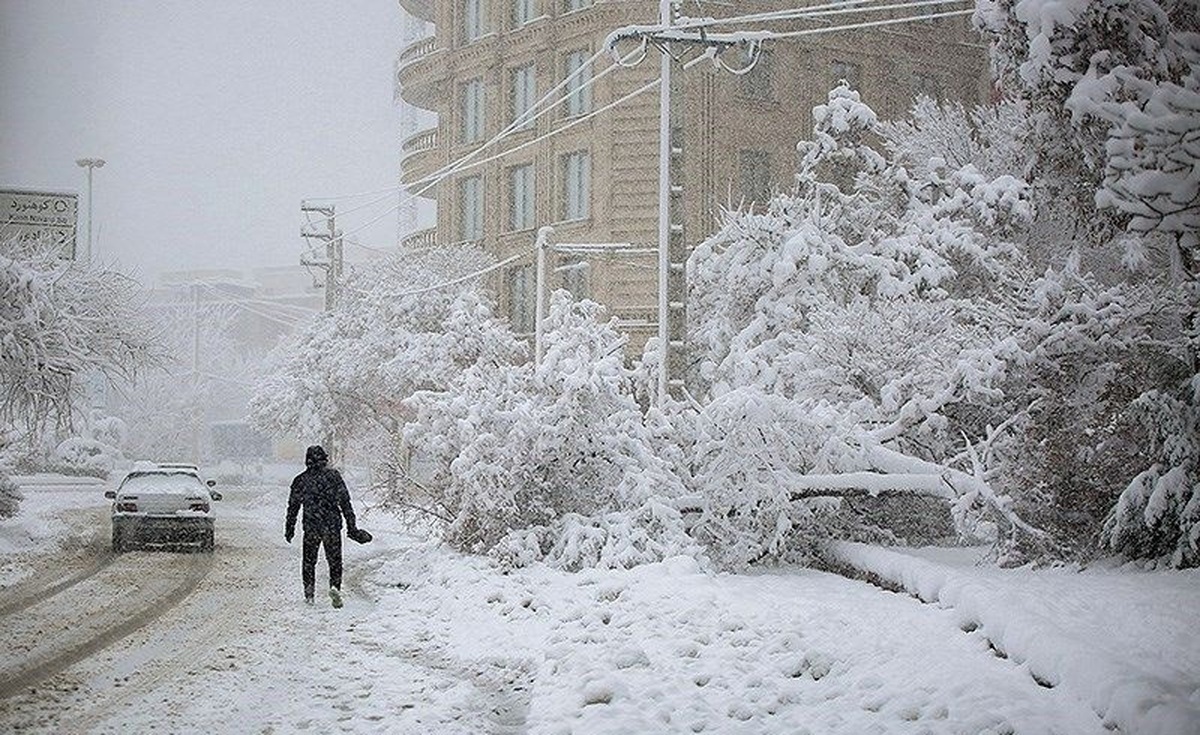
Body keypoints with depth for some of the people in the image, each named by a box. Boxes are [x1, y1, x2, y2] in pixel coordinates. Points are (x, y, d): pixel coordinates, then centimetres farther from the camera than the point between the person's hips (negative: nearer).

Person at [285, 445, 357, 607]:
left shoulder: (300, 480, 2)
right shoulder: (333, 475, -2)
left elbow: (293, 507, 7)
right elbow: (345, 502, -3)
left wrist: (290, 529, 17)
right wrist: (351, 526, 1)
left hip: (311, 527, 1)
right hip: (332, 526, -1)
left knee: (309, 560, 16)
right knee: (334, 560, 8)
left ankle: (309, 592, 7)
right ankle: (335, 586, -14)